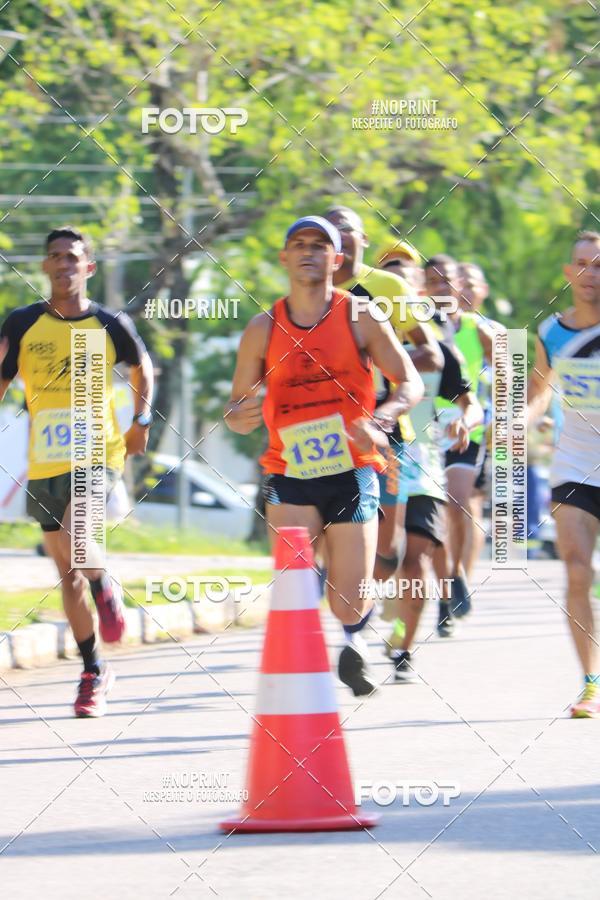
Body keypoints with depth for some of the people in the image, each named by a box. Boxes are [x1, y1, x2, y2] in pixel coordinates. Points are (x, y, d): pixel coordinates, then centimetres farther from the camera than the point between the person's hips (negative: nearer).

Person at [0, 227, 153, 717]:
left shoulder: (111, 325, 0)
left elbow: (142, 366, 19)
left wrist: (142, 421, 9)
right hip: (44, 465, 3)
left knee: (73, 540, -29)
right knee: (68, 574, 9)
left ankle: (106, 588, 5)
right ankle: (94, 673, 22)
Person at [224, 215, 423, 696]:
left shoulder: (360, 319, 0)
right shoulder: (264, 328, 4)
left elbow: (411, 383, 0)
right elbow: (237, 406, 9)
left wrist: (379, 420, -20)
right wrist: (239, 417, -16)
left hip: (352, 473, -1)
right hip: (290, 476, 1)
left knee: (349, 603, -1)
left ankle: (355, 639, 34)